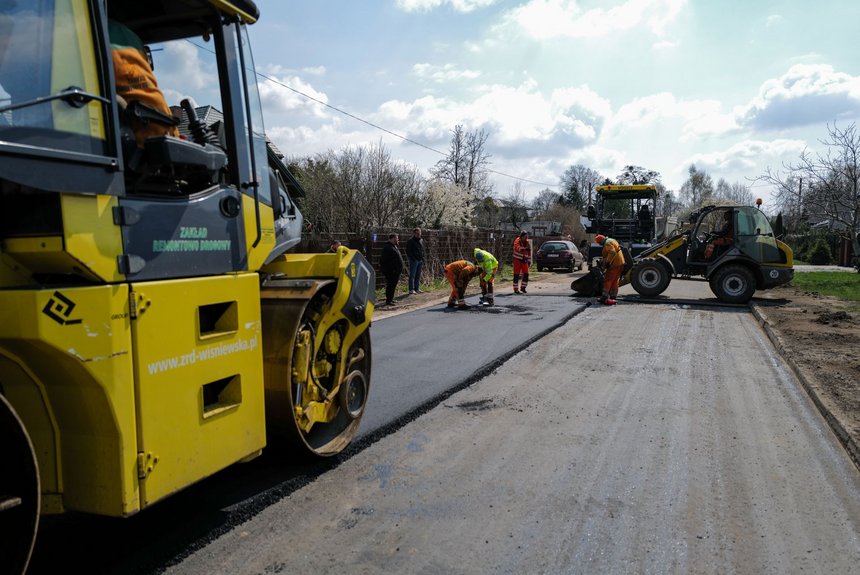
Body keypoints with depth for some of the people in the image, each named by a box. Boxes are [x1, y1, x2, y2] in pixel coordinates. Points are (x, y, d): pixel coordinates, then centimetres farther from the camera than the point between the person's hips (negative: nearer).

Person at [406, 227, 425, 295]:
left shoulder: (421, 240, 15)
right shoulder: (411, 241, -6)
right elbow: (408, 251, -9)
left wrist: (423, 259, 12)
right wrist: (412, 259, -15)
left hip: (420, 261, 7)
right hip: (414, 261, -7)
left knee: (418, 276, 10)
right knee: (412, 275, -5)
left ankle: (417, 289, 17)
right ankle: (411, 290, -3)